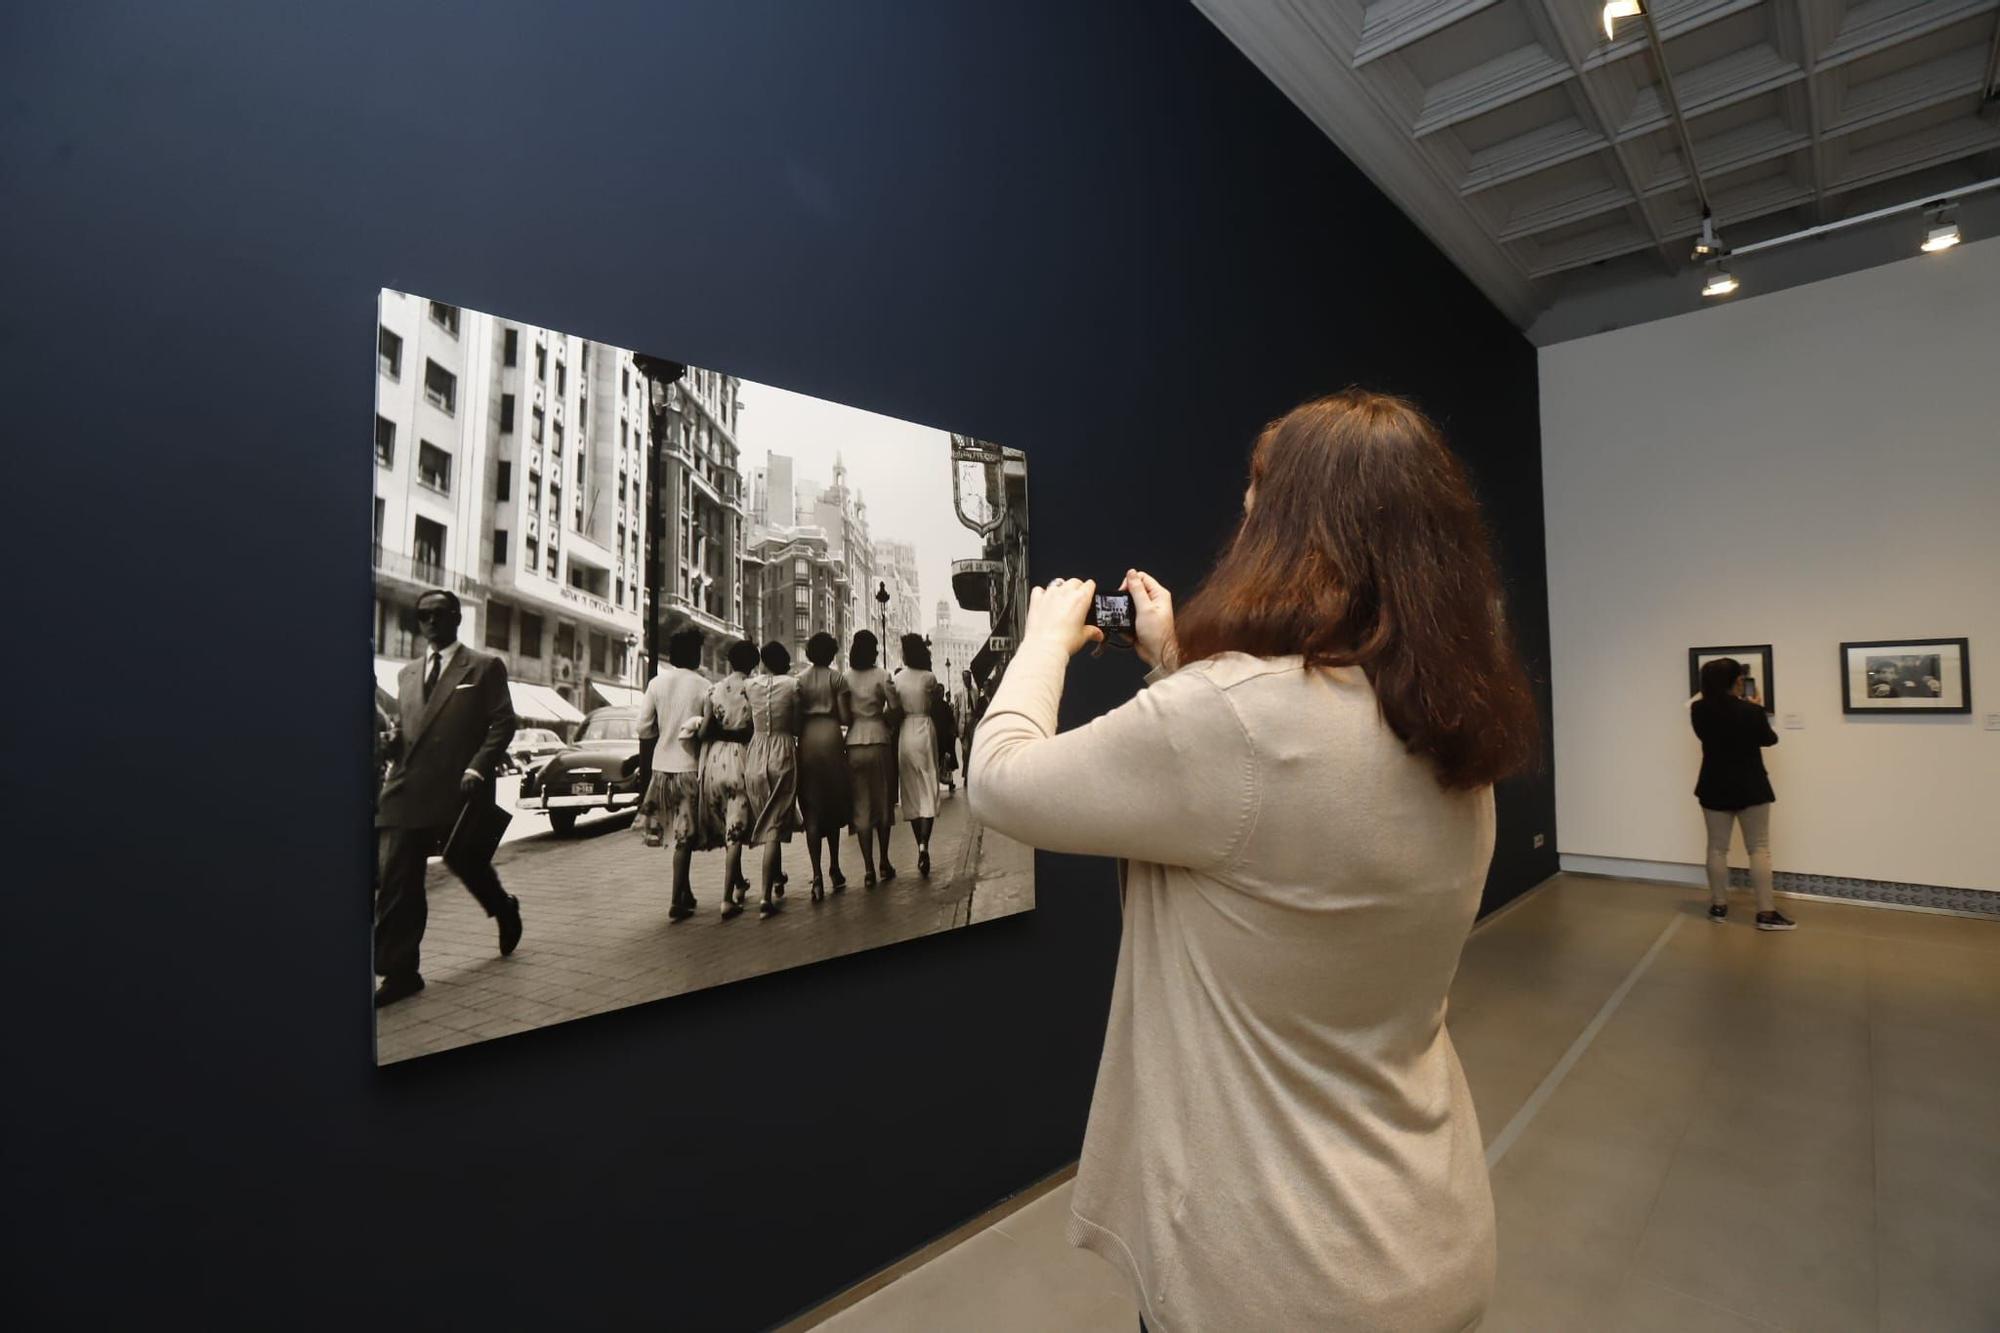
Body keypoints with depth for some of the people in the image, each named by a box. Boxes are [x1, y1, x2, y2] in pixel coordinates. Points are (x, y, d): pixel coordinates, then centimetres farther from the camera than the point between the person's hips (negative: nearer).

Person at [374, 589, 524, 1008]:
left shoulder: (485, 666, 2)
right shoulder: (407, 673, 19)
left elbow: (503, 723, -5)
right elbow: (403, 724, 26)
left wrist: (477, 769, -17)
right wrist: (392, 740, 2)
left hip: (459, 789, -4)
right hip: (406, 790, 5)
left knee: (467, 862, 9)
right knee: (395, 879, -1)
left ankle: (505, 909, 40)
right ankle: (400, 971, 6)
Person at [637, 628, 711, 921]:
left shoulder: (657, 683, -1)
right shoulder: (704, 686, -11)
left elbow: (644, 729, -1)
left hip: (662, 766, 4)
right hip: (690, 767, -4)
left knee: (677, 833, 18)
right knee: (685, 837, 2)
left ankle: (685, 893, 27)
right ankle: (677, 902, 2)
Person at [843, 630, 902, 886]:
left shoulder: (845, 678, 2)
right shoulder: (882, 676, -4)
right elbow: (896, 710, -6)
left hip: (854, 744, 1)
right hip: (879, 742, -1)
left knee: (861, 807, 5)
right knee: (883, 803, 13)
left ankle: (869, 869, 4)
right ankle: (884, 863, 20)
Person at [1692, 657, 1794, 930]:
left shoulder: (1698, 710, -8)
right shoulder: (1752, 711, -17)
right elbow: (1769, 739, 2)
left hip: (1714, 787, 3)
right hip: (1750, 788, -3)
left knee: (1717, 848, 10)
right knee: (1759, 849, 5)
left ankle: (1719, 907, 16)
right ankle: (1766, 912, 6)